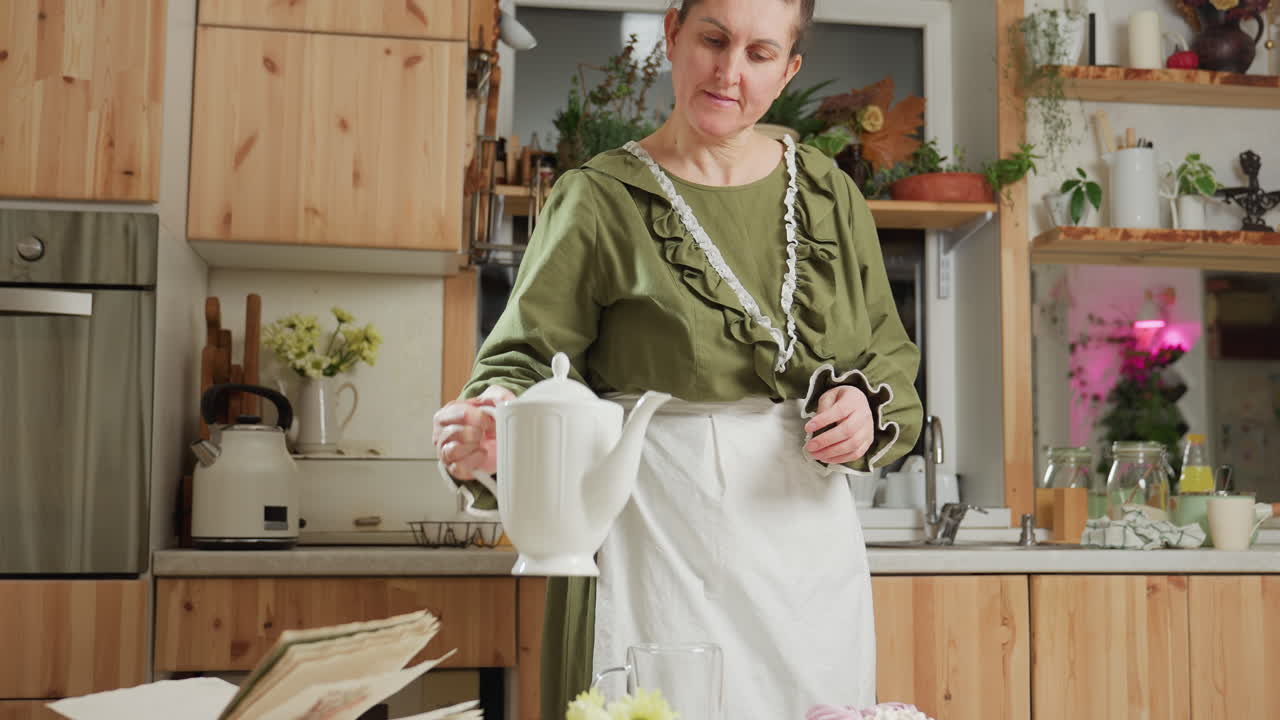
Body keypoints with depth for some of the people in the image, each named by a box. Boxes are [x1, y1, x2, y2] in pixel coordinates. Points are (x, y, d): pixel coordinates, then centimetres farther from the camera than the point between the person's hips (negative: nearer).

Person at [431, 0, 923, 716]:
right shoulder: (600, 199, -1)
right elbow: (533, 356, -5)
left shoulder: (829, 195, 11)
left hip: (808, 544, 4)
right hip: (657, 535, -4)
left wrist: (869, 406, -5)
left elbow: (890, 355, 16)